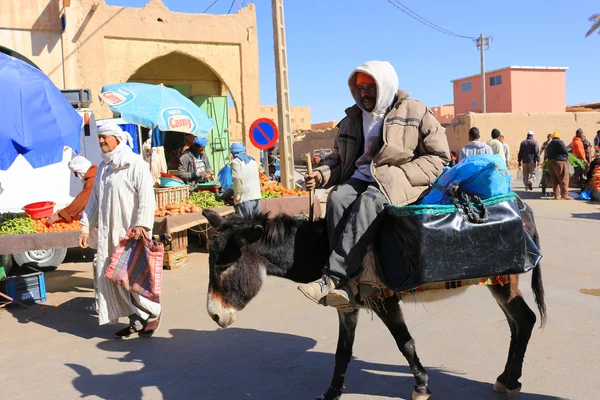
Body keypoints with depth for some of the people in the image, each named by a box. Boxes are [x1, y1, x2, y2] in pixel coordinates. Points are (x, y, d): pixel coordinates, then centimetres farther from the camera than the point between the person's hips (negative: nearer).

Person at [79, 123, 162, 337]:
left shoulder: (135, 164, -8)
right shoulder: (103, 167, 15)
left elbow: (147, 198, -16)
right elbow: (95, 198, 19)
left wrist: (141, 225, -26)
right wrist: (86, 226, 13)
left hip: (131, 231, -7)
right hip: (108, 232, 8)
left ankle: (153, 314, 16)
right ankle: (136, 321, 18)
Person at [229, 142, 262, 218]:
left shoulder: (235, 162, -4)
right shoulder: (252, 160, 19)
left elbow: (238, 179, -15)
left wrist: (236, 194, -9)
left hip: (244, 198, -7)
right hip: (256, 195, 7)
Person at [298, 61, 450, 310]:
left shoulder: (415, 112, 3)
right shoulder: (353, 119, 17)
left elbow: (439, 156, 1)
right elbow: (338, 158, 22)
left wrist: (400, 176, -12)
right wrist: (321, 175, -1)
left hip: (398, 183, -4)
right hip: (360, 179, 5)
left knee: (369, 201, -37)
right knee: (337, 198, -29)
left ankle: (332, 277, -39)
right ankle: (348, 282, -34)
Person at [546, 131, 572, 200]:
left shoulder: (549, 145, 21)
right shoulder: (560, 142, -2)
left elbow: (548, 154, 14)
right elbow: (565, 151, -7)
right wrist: (566, 158, 10)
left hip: (550, 162, 7)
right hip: (560, 162, -7)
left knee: (554, 179, 9)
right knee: (563, 179, -4)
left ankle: (556, 195, 8)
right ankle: (564, 194, -9)